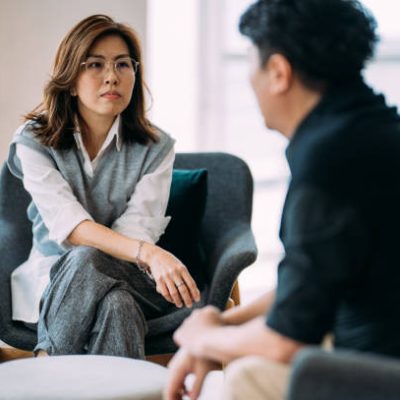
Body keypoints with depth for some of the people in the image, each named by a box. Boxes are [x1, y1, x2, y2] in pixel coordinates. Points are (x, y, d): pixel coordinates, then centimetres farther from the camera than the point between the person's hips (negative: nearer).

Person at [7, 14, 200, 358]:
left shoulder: (156, 147, 0)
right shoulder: (34, 142, -4)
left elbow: (138, 228, -12)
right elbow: (67, 224, -20)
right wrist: (148, 253, -37)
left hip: (129, 279, 1)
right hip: (51, 283, 0)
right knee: (115, 304, -36)